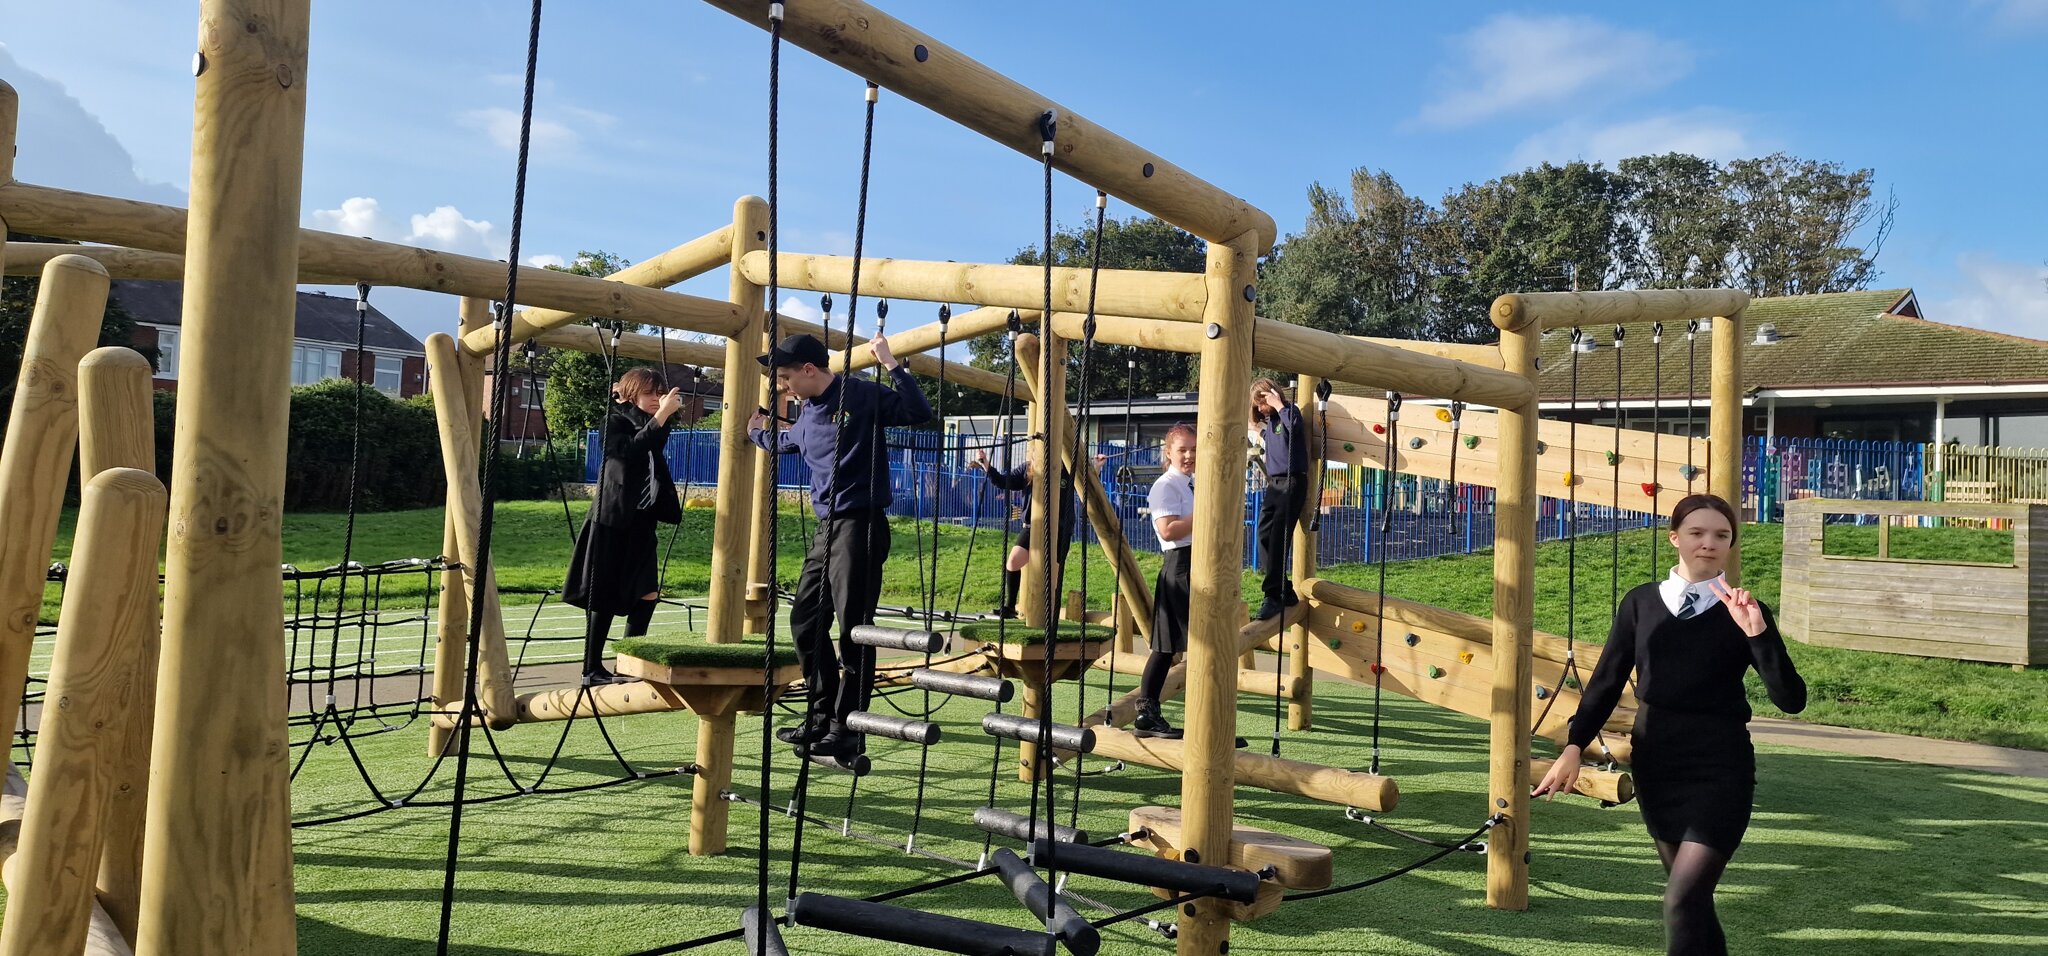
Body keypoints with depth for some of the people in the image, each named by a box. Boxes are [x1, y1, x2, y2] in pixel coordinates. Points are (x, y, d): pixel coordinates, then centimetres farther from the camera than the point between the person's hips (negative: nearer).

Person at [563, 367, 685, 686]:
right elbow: (632, 450, -22)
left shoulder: (646, 424, 16)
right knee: (602, 597, -2)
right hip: (611, 520, -7)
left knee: (647, 593, 0)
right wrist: (661, 416, -27)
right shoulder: (614, 420, -5)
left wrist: (668, 414, -5)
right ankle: (592, 670, 5)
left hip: (640, 522, 7)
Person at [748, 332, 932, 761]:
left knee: (853, 629, -6)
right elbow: (783, 444, 37)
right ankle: (822, 716, 24)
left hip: (860, 527, -9)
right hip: (826, 528, 9)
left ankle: (847, 729, 1)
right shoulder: (807, 416, 16)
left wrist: (890, 364, -23)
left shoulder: (864, 395, -8)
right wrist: (756, 431, 36)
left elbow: (918, 412, -20)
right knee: (806, 621, 13)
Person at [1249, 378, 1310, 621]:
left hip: (1292, 483, -9)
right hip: (1273, 483, 9)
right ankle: (1285, 593, 12)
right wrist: (1262, 430, 21)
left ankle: (1275, 597, -11)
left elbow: (1294, 427, -31)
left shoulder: (1290, 411, -7)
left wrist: (1279, 405, -22)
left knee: (1278, 540, -13)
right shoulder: (1268, 421, 16)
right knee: (1265, 538, 3)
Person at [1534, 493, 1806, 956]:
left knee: (1683, 900, -13)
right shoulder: (1641, 603, 4)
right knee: (1691, 896, 15)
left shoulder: (1742, 612, -4)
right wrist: (1574, 746, -5)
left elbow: (1791, 699, -12)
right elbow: (1606, 682, 6)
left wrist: (1758, 632, -25)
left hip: (1718, 769, -4)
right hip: (1654, 764, 4)